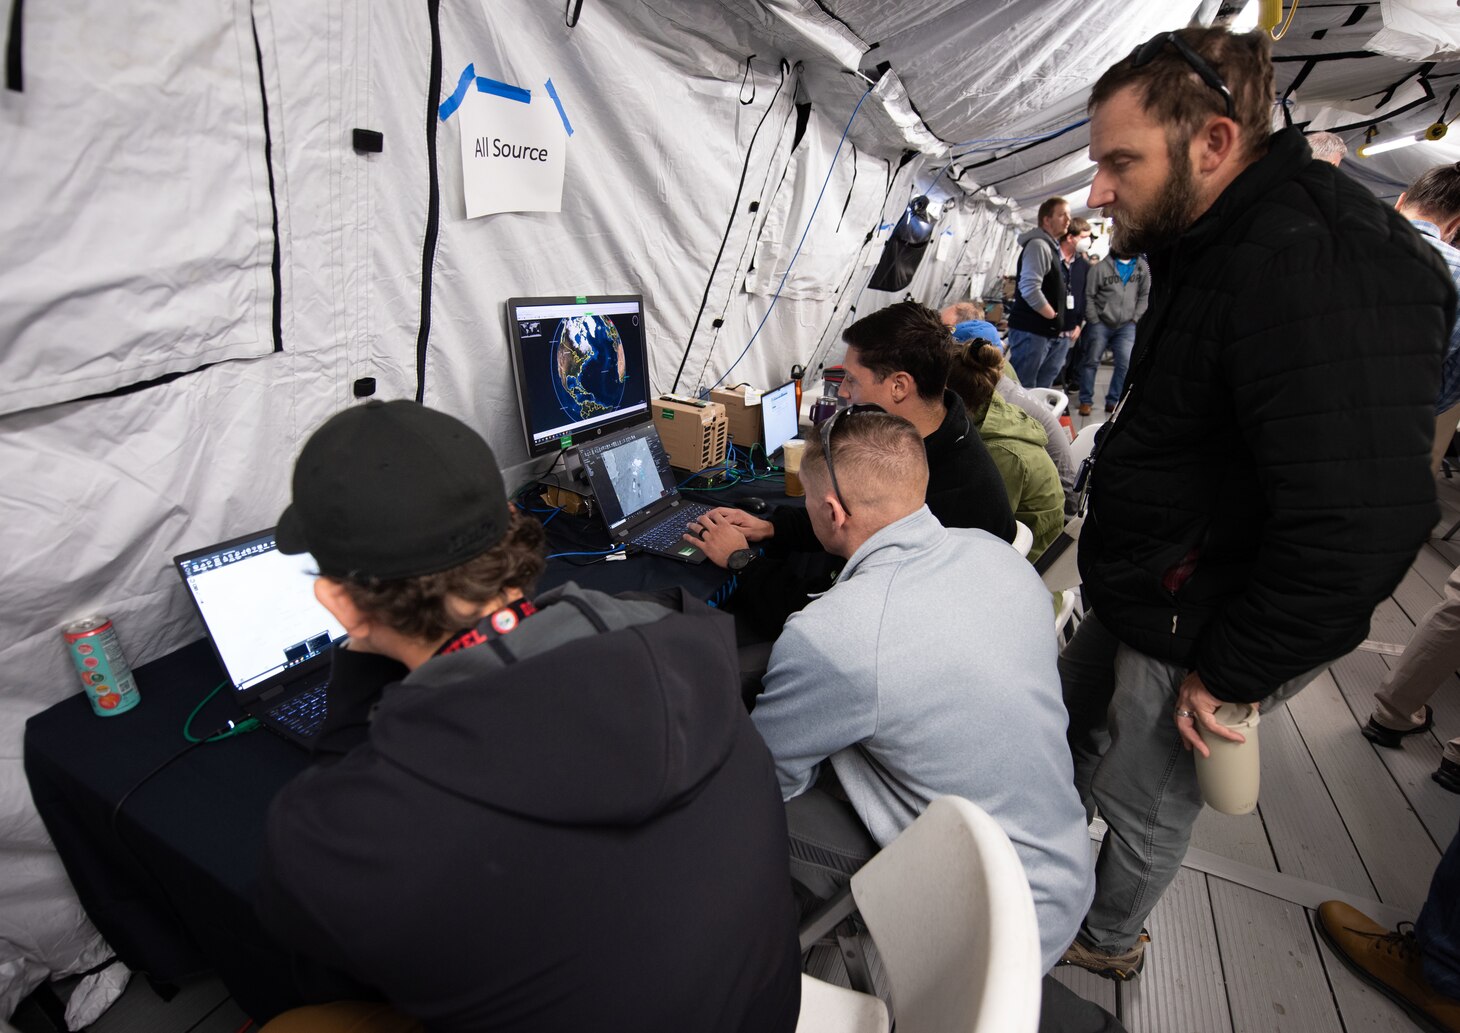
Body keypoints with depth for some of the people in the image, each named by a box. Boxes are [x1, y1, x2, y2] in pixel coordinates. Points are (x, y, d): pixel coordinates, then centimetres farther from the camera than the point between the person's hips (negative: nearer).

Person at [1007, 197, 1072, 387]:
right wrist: (1055, 317, -14)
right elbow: (1030, 290, -25)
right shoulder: (1039, 244, -12)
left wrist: (1056, 323, 14)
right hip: (1031, 330, -10)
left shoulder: (1051, 246, 20)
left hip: (1043, 331, 10)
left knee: (1040, 386, 13)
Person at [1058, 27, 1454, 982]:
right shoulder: (1217, 249, 5)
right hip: (1138, 595, 9)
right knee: (1069, 724, 26)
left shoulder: (1322, 270, -28)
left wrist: (1224, 675, -22)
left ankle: (1109, 941, 42)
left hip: (1193, 631, -9)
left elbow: (1358, 527, -31)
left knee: (1145, 804, 13)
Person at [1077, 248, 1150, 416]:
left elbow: (1145, 295, 10)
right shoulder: (1102, 267, -5)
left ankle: (1113, 401, 6)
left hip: (1127, 326, 2)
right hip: (1101, 323, -2)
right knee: (1091, 361, 1)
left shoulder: (1143, 268, 5)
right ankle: (1085, 400, 11)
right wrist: (1094, 320, -7)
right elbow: (1089, 295, -3)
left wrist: (1135, 318, 1)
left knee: (1125, 363, -5)